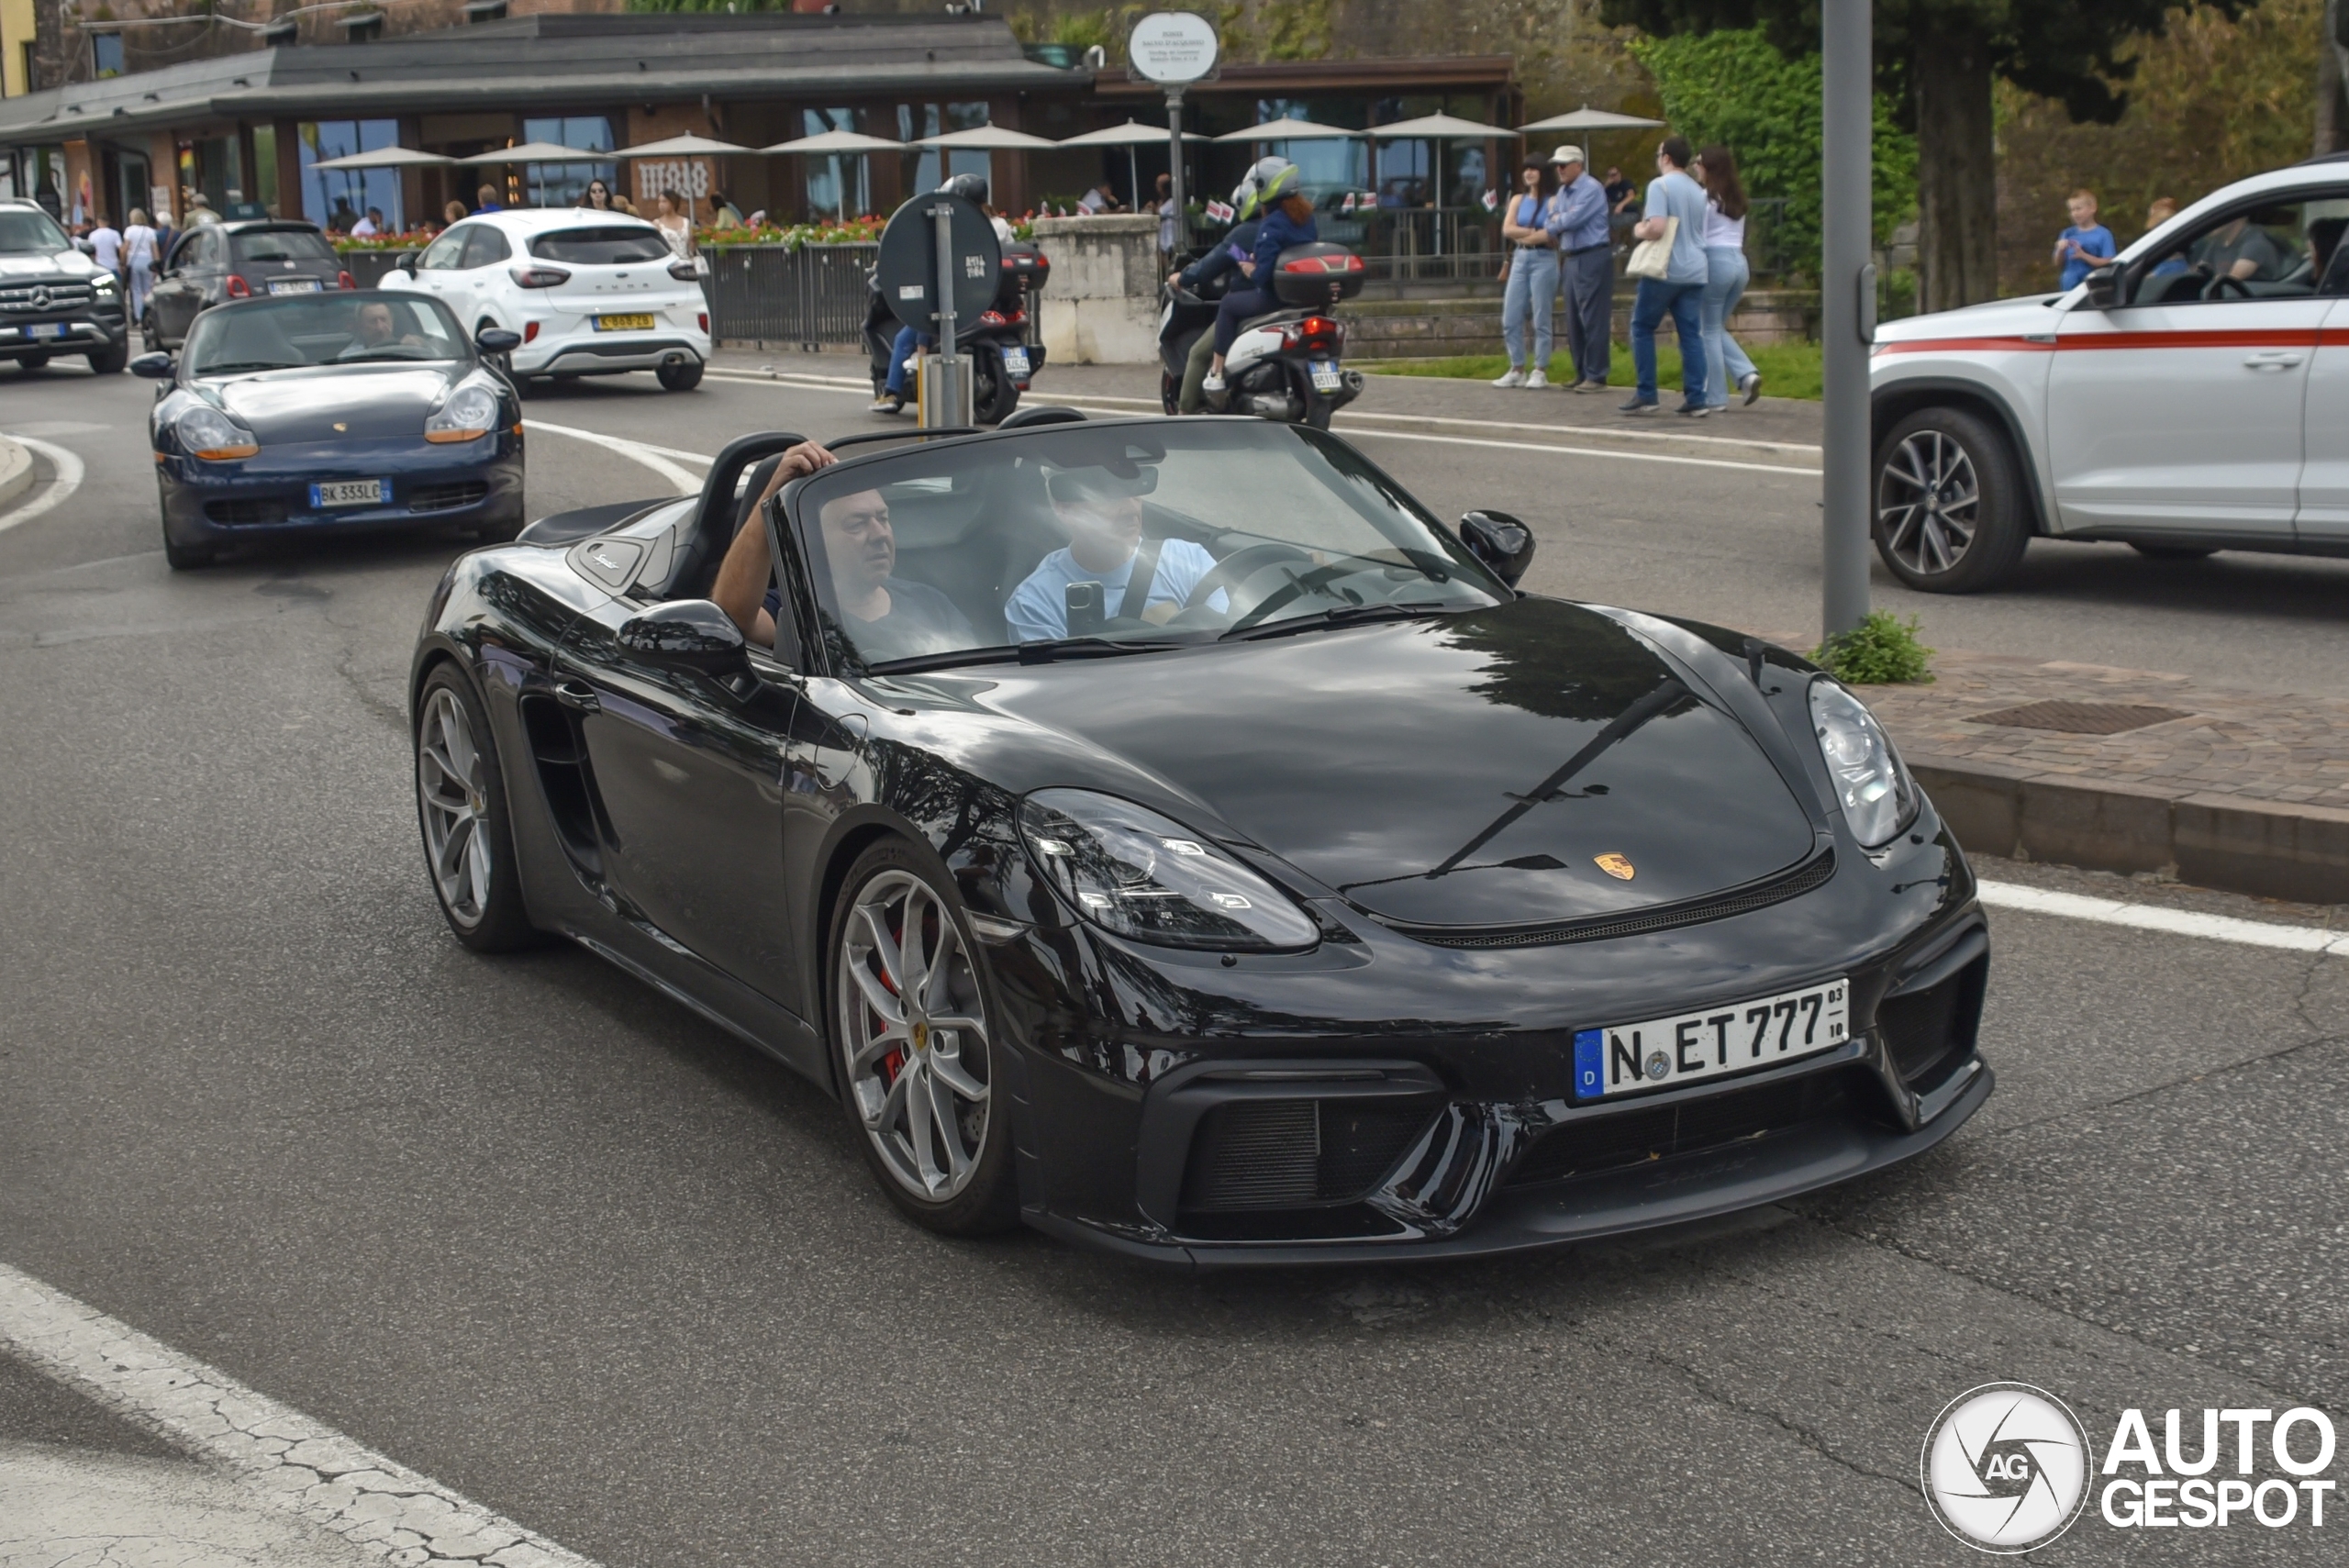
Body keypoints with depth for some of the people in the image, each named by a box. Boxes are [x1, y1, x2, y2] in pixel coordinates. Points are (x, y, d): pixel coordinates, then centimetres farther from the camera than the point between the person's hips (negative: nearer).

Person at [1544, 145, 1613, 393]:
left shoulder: (1591, 189, -11)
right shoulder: (1562, 192, 15)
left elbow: (1573, 220, -20)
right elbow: (1549, 224, 13)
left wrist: (1557, 220, -1)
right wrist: (1561, 221, -6)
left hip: (1592, 258, -9)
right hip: (1570, 259, 9)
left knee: (1593, 319, -8)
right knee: (1573, 320, 11)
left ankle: (1596, 377, -6)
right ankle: (1581, 374, 18)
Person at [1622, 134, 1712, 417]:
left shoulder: (1660, 185, -9)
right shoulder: (1697, 190, 15)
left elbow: (1657, 228, -20)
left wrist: (1639, 231, 0)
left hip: (1665, 270, -6)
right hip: (1695, 271, 6)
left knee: (1642, 328, 7)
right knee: (1691, 334, 4)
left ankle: (1646, 395, 4)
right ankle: (1696, 399, -1)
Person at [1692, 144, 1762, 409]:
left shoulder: (1706, 197, -8)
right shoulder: (1737, 198, 16)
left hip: (1715, 261, -7)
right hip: (1740, 262, 7)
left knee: (1710, 331, 1)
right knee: (1718, 328, 18)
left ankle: (1716, 397, 2)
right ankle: (1747, 374, -2)